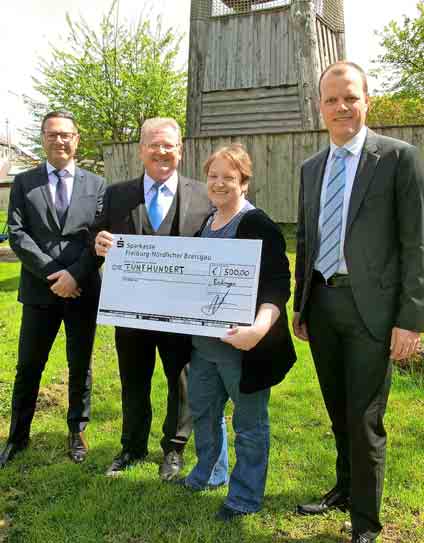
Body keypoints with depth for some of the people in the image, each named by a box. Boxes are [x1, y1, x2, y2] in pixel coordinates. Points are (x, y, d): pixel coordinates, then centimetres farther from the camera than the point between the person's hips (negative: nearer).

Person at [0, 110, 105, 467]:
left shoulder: (96, 185, 5)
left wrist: (74, 274, -15)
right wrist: (52, 273, -15)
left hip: (84, 290, 0)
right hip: (39, 290, 0)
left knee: (81, 367, 12)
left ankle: (77, 432, 30)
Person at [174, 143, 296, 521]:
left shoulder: (258, 226, -16)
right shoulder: (206, 223, 9)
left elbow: (277, 284, -23)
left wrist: (260, 328, -39)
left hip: (244, 344, -8)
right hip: (205, 341, 8)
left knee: (249, 423, 9)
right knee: (203, 409, 22)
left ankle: (247, 496, 27)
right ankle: (210, 473, 45)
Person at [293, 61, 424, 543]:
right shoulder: (312, 168, 13)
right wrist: (299, 305, 15)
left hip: (370, 305, -5)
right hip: (322, 303, 6)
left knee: (364, 418, 0)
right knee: (338, 411, 18)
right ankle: (345, 489, 39)